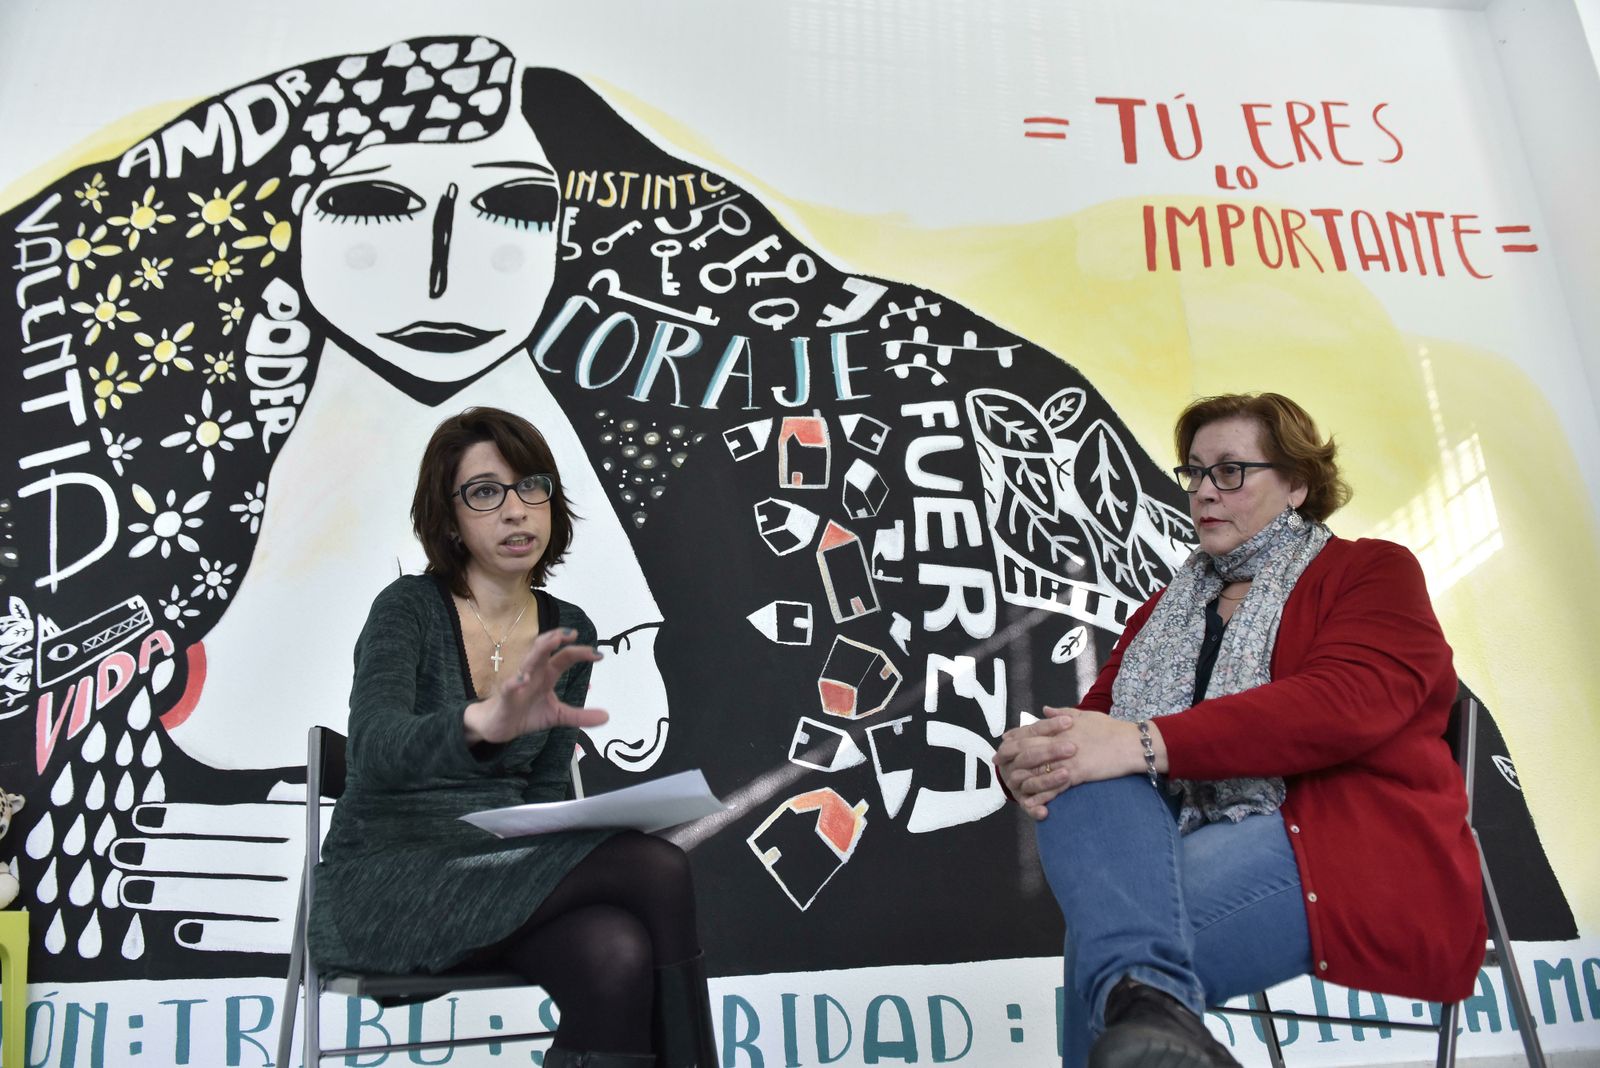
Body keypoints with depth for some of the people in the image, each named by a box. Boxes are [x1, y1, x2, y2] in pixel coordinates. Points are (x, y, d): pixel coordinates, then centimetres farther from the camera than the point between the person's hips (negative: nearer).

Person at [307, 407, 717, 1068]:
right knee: (658, 869, -27)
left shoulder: (570, 634, 6)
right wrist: (482, 724, -49)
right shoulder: (409, 609, -9)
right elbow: (375, 747, -28)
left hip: (504, 871, 4)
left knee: (620, 957, -31)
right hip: (387, 880, -4)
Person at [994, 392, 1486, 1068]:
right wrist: (1035, 763, -16)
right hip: (1188, 846, 5)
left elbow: (1345, 704, -16)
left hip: (1354, 854, -5)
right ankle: (1145, 997, -46)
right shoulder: (1169, 606, 23)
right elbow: (1095, 719, 12)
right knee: (1080, 785, -30)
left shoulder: (1373, 571, 6)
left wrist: (1146, 744, -28)